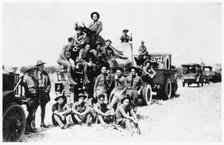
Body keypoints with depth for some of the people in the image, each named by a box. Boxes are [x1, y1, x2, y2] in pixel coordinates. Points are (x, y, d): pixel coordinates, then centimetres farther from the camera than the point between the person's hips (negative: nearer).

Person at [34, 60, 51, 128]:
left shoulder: (45, 73, 12)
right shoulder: (34, 73, -3)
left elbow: (49, 83, 17)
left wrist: (47, 89, 3)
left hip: (44, 92, 5)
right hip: (36, 92, -5)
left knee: (43, 108, 9)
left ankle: (42, 123, 16)